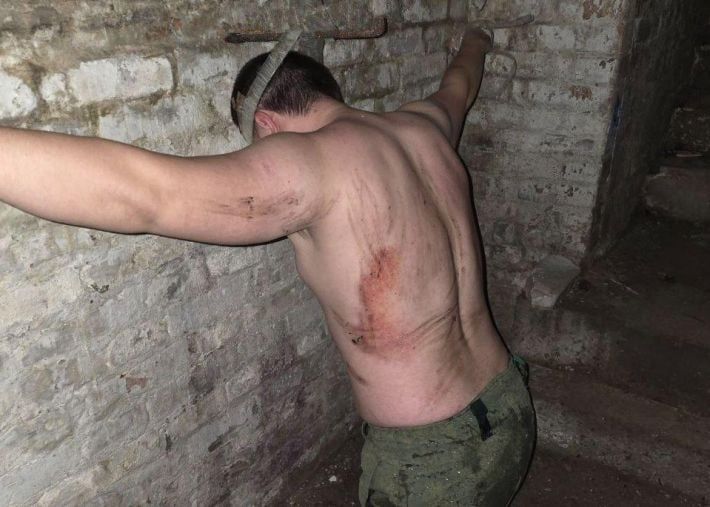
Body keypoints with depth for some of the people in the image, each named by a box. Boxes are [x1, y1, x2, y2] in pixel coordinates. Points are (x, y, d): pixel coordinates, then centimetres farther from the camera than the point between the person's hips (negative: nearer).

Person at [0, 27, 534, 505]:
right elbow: (459, 86, 26)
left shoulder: (315, 162, -23)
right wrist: (475, 44, 47)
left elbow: (143, 193, -37)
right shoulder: (425, 125, 2)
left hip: (433, 461, -8)